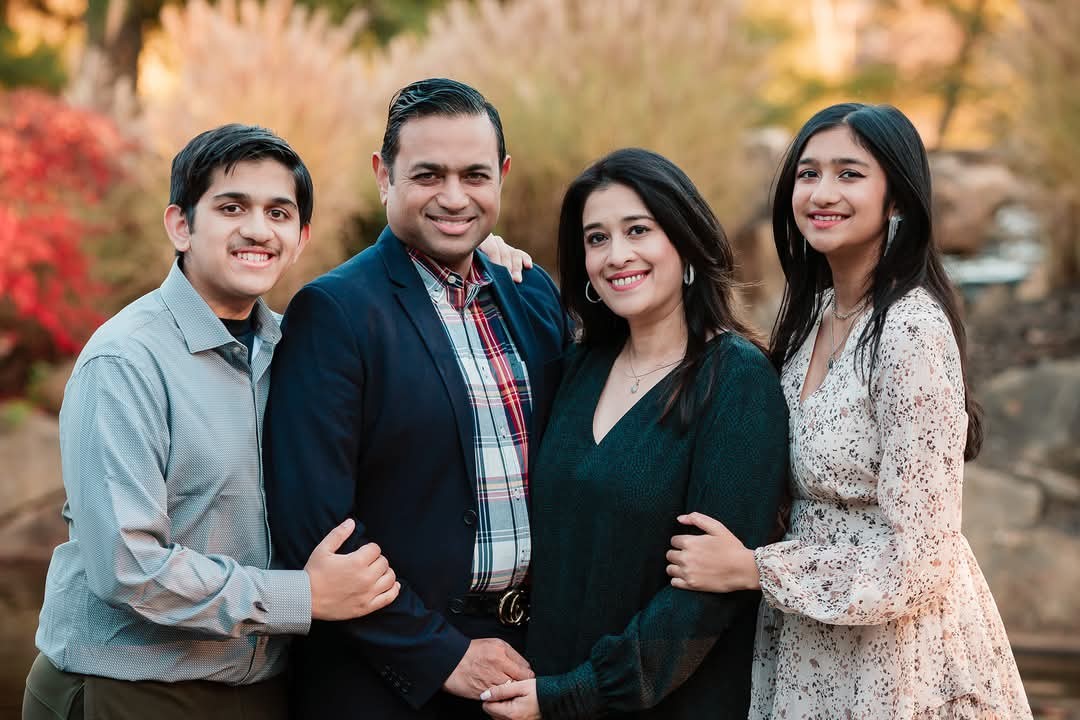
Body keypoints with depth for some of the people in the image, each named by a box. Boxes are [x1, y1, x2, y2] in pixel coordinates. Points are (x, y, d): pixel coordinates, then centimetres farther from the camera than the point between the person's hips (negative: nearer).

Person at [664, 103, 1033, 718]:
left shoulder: (912, 331, -21)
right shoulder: (812, 315, 5)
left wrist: (753, 569, -17)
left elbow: (917, 559, -23)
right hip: (811, 653, 8)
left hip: (897, 657, -8)